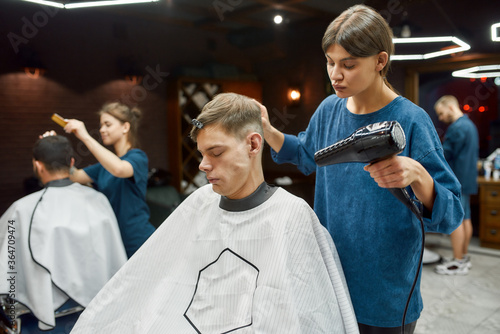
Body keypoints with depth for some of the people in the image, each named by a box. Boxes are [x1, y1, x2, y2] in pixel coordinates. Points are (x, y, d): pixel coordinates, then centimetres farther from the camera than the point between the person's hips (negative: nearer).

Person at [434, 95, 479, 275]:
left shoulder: (457, 128, -17)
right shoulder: (470, 124, 16)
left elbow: (443, 155, -17)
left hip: (456, 181, -10)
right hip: (467, 179, 10)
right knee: (465, 218, 14)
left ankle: (458, 262, 0)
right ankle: (464, 257, 22)